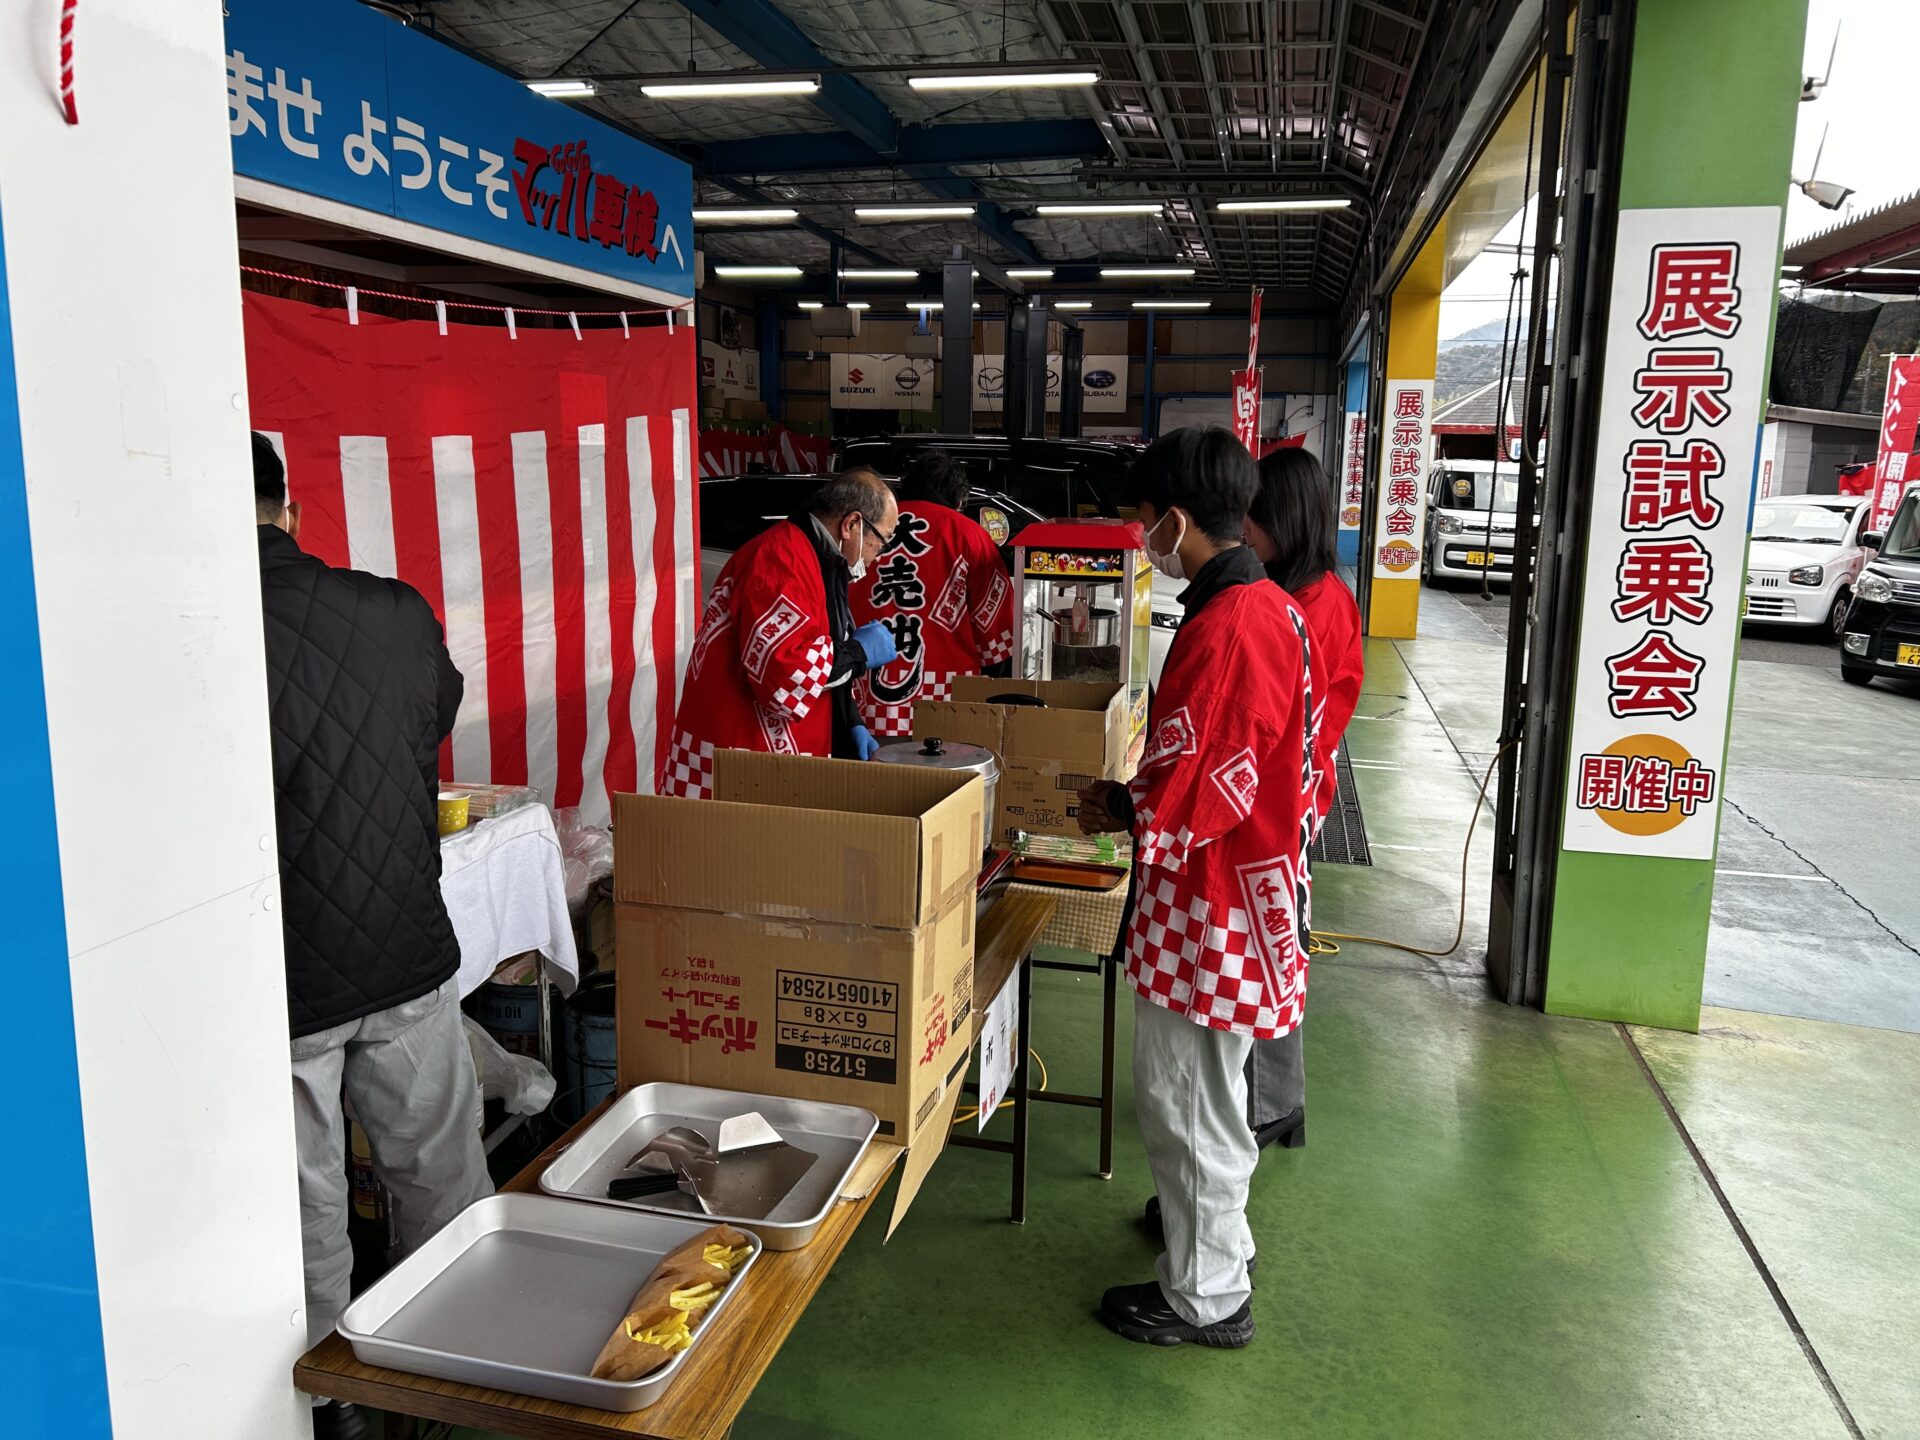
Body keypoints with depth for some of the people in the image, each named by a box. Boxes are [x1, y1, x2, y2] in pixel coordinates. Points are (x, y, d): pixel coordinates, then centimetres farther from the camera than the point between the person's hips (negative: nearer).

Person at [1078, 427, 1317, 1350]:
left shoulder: (1221, 630, -25)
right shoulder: (1269, 607, 7)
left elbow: (1184, 799, -26)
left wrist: (1116, 809, -8)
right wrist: (1135, 795, 10)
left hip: (1209, 905, -10)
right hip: (1249, 883, 10)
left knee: (1184, 1099, 6)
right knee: (1201, 1091, 26)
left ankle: (1204, 1297, 24)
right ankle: (1215, 1233, 45)